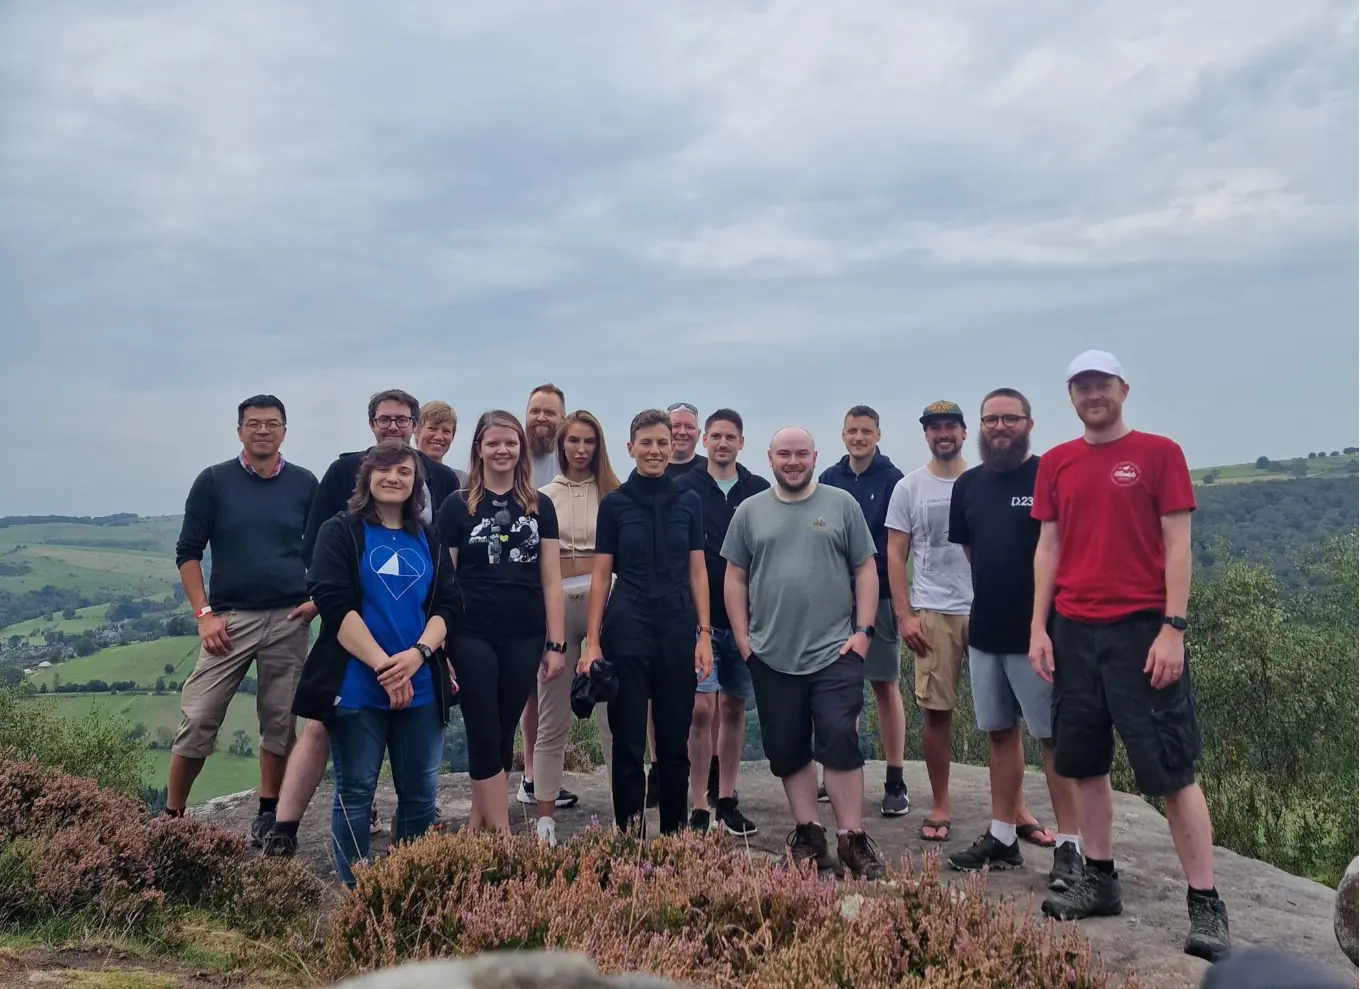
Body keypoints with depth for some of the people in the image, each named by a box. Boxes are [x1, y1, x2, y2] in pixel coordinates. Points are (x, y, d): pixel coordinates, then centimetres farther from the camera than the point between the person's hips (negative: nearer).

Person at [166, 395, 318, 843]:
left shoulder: (304, 484, 4)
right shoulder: (213, 481, 0)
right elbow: (188, 552, 2)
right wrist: (204, 613, -6)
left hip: (288, 621, 1)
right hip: (229, 618, -1)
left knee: (280, 721, 7)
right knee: (197, 719, -4)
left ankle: (269, 814, 20)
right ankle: (171, 816, 11)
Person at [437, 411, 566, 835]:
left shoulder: (540, 506, 7)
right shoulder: (457, 506, 1)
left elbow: (551, 579, 7)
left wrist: (556, 643, 2)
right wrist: (439, 647, -4)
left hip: (524, 638, 3)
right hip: (473, 637, -2)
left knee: (503, 736, 10)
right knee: (484, 737, -1)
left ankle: (477, 828, 23)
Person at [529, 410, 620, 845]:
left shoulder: (613, 494, 6)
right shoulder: (544, 496, 8)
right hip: (556, 604, 1)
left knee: (614, 713, 0)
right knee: (553, 717, 7)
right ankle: (545, 818, 16)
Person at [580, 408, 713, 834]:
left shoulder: (689, 502, 6)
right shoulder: (613, 503, 1)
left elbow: (698, 572, 7)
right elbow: (601, 575, 2)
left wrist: (704, 633, -1)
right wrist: (592, 640, -4)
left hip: (677, 624, 2)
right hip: (626, 624, -2)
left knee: (675, 736, 9)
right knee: (628, 738, 2)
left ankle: (675, 830, 23)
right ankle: (629, 832, 14)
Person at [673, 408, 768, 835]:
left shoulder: (759, 491, 6)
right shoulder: (683, 488, 1)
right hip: (699, 616, -2)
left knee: (734, 708, 9)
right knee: (702, 708, -7)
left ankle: (726, 800, 20)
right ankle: (700, 807, 1)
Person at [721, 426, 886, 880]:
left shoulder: (842, 505, 3)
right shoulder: (749, 512, 7)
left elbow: (866, 570, 4)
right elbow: (735, 579, 8)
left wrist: (863, 630, -4)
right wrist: (743, 640, 2)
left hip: (836, 653, -2)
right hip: (771, 658, 2)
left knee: (840, 742, -7)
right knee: (787, 750, 9)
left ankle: (852, 838, 4)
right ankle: (808, 834, 22)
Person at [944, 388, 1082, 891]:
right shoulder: (968, 484, 9)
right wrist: (993, 596, 14)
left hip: (1037, 631, -6)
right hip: (985, 631, 6)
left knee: (1054, 736, 0)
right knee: (999, 732, 14)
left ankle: (1068, 845, 10)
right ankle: (1002, 837, 24)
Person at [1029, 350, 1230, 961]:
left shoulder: (1159, 453, -1)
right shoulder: (1055, 464, 10)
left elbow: (1177, 546, -5)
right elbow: (1048, 548, 10)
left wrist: (1173, 629, -12)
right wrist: (1039, 627, 4)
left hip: (1141, 629, -4)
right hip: (1073, 632, 5)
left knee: (1171, 769, -2)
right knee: (1084, 764, 9)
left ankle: (1205, 905, 6)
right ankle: (1099, 881, 23)